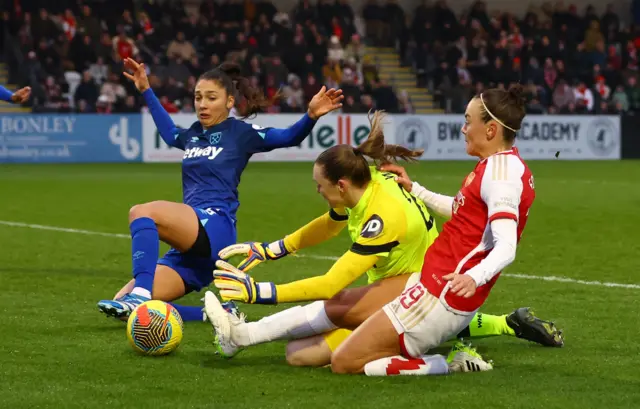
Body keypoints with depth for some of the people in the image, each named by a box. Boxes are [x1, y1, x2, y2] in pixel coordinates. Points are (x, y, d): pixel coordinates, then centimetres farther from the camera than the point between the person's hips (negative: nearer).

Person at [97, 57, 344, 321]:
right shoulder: (194, 134, 23)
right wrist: (146, 91, 47)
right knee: (123, 304, -7)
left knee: (142, 212, -32)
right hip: (189, 249, 8)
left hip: (214, 227, -8)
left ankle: (140, 295, -42)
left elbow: (289, 138, -2)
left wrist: (311, 115, -21)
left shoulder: (240, 133, 5)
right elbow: (170, 134, 45)